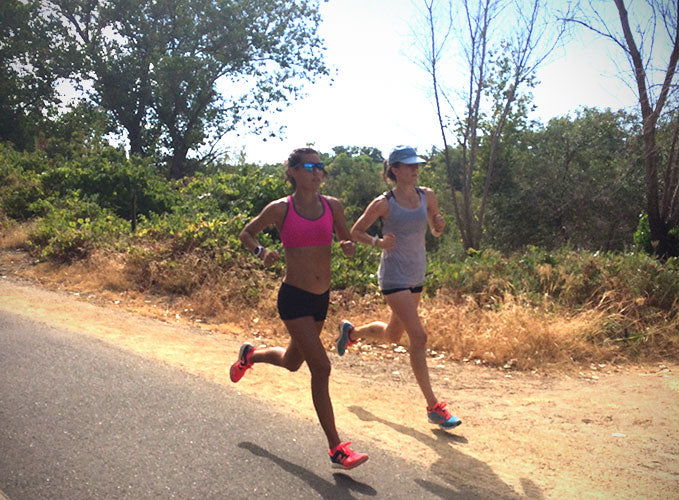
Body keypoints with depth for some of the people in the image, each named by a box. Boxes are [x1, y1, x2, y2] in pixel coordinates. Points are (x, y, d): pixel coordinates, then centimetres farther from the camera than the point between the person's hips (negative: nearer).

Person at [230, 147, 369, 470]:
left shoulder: (332, 206, 3)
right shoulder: (280, 209, -7)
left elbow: (347, 240, 15)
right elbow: (246, 233, 6)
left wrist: (349, 247, -8)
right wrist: (261, 252, -14)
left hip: (322, 298, 6)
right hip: (294, 297, -6)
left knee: (292, 362, 23)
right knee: (321, 367, -12)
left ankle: (250, 354, 55)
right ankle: (336, 450, -2)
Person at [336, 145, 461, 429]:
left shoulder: (427, 196, 3)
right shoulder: (383, 203, -11)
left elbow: (435, 232, 15)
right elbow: (355, 232, -2)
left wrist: (440, 225, -9)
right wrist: (378, 242, -20)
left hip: (416, 277, 7)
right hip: (394, 277, -7)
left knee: (392, 335, 21)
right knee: (418, 337, -12)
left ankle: (351, 332, 51)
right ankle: (433, 407, -2)